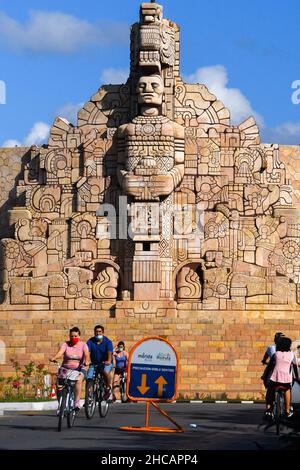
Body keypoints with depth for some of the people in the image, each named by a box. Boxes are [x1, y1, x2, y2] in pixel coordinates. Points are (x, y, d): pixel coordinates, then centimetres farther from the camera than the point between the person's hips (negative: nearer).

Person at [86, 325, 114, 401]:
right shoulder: (91, 341, -6)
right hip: (94, 363, 3)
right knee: (89, 378, -15)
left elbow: (110, 352, -26)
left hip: (106, 363, -3)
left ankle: (108, 389, -11)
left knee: (106, 371, -34)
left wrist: (109, 361, -46)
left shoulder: (107, 342, -10)